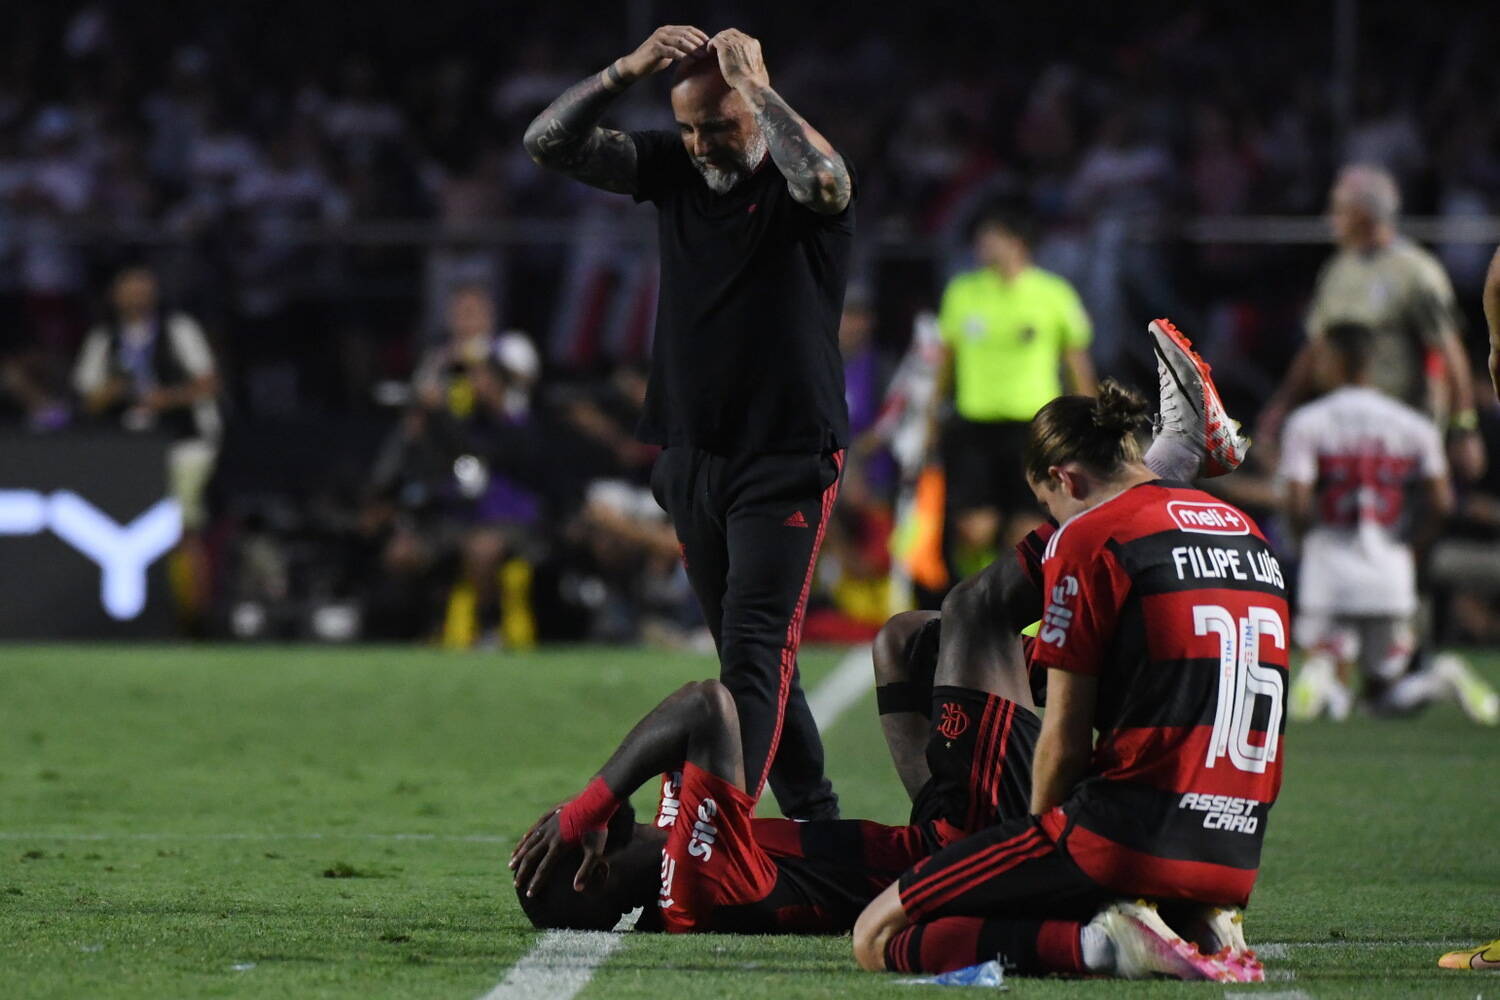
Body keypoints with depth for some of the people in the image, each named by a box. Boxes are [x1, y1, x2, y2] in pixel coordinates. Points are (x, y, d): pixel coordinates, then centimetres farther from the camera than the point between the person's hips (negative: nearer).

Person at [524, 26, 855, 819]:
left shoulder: (795, 183, -10)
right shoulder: (674, 170, 5)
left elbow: (827, 182, -35)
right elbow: (548, 144, -1)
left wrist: (753, 86, -25)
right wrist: (629, 70, -14)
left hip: (785, 462, -6)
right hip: (692, 455, 6)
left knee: (752, 656, -15)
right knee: (752, 662, 12)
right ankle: (813, 820, 22)